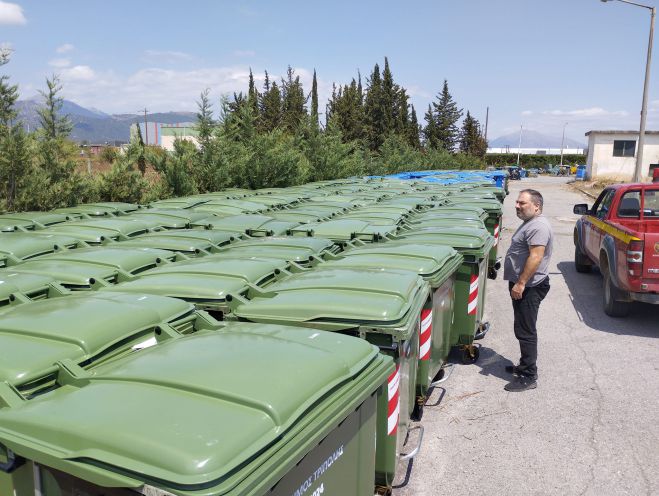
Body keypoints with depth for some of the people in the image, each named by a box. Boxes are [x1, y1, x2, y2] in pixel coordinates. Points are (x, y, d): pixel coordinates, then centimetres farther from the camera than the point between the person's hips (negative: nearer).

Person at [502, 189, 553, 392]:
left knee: (525, 331, -6)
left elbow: (536, 257, -26)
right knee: (523, 329, 19)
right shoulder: (530, 223, 15)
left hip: (528, 287, -11)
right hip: (523, 285, 11)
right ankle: (525, 365, 31)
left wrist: (521, 283, -26)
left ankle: (529, 377, 2)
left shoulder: (538, 226, -19)